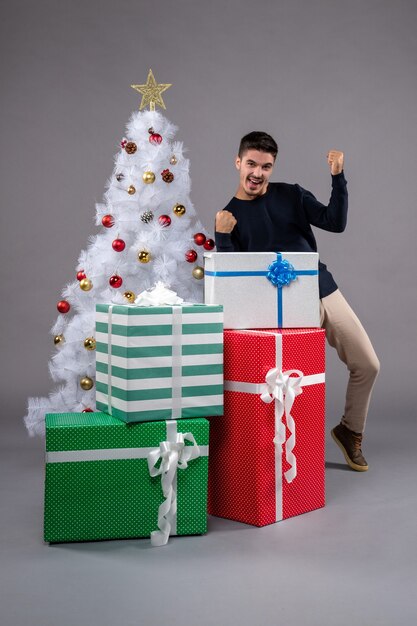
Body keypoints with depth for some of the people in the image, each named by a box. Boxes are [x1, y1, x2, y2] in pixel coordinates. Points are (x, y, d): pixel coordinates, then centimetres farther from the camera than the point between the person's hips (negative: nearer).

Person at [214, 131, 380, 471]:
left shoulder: (292, 195, 8)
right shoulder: (230, 215, 2)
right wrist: (222, 238, -18)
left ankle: (350, 431, 30)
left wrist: (338, 176, -11)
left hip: (325, 292, 4)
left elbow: (335, 222, -2)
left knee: (367, 365, 7)